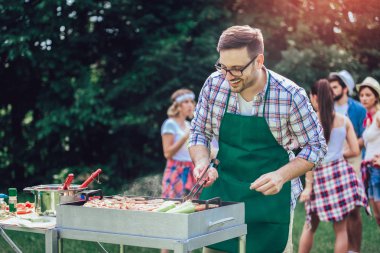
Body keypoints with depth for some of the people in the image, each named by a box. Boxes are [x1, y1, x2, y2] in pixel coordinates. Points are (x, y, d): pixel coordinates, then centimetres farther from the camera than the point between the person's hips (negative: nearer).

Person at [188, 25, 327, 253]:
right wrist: (202, 162, -17)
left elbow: (315, 146, -8)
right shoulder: (214, 84, -9)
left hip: (271, 197, -2)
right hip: (222, 190, 3)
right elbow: (199, 132, 3)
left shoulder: (290, 96, -18)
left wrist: (281, 176, -22)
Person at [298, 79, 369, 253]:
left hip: (320, 175, -2)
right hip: (341, 172, 2)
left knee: (310, 226, 13)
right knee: (341, 228, 7)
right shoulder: (344, 120, 2)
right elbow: (355, 151, 4)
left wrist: (308, 185, -8)